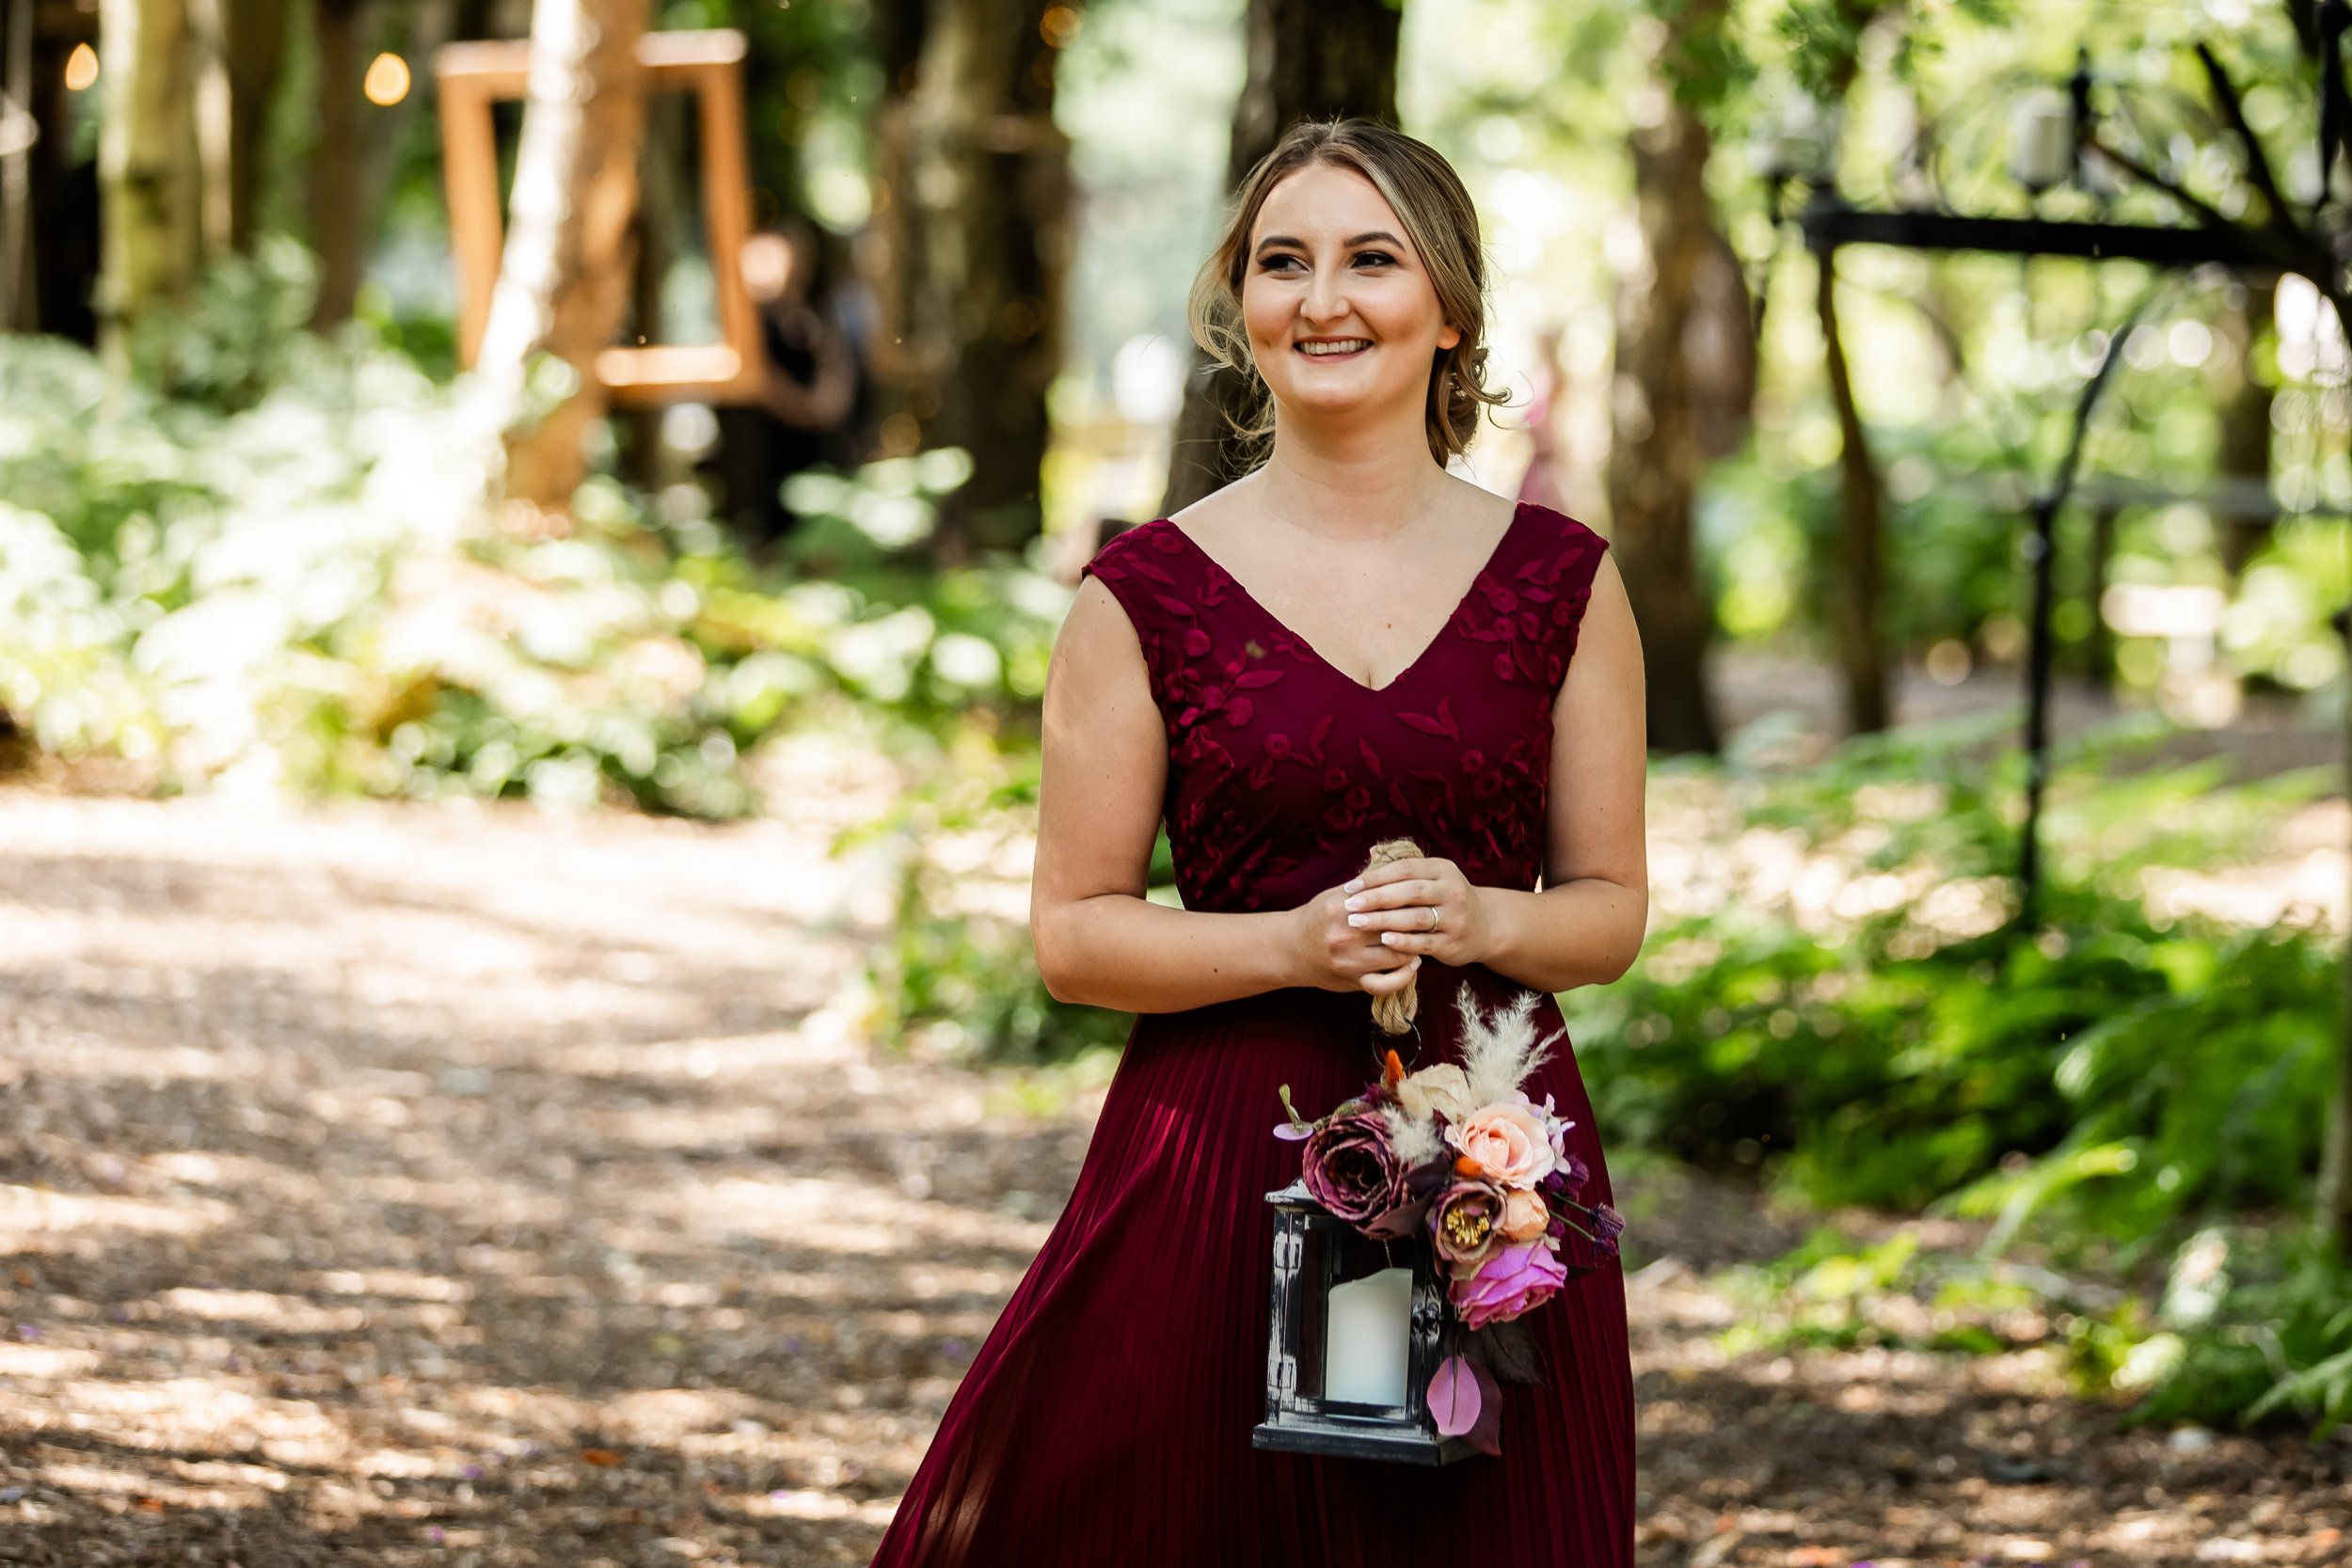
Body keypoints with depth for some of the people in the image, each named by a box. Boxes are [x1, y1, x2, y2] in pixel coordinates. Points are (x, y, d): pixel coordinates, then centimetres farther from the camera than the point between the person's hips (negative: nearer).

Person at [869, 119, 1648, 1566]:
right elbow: (1073, 932, 0)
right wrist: (1293, 943, -15)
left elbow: (1612, 909, 9)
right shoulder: (1148, 594, 0)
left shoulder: (1560, 580, 5)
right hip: (1218, 1162, -2)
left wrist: (1483, 919, -12)